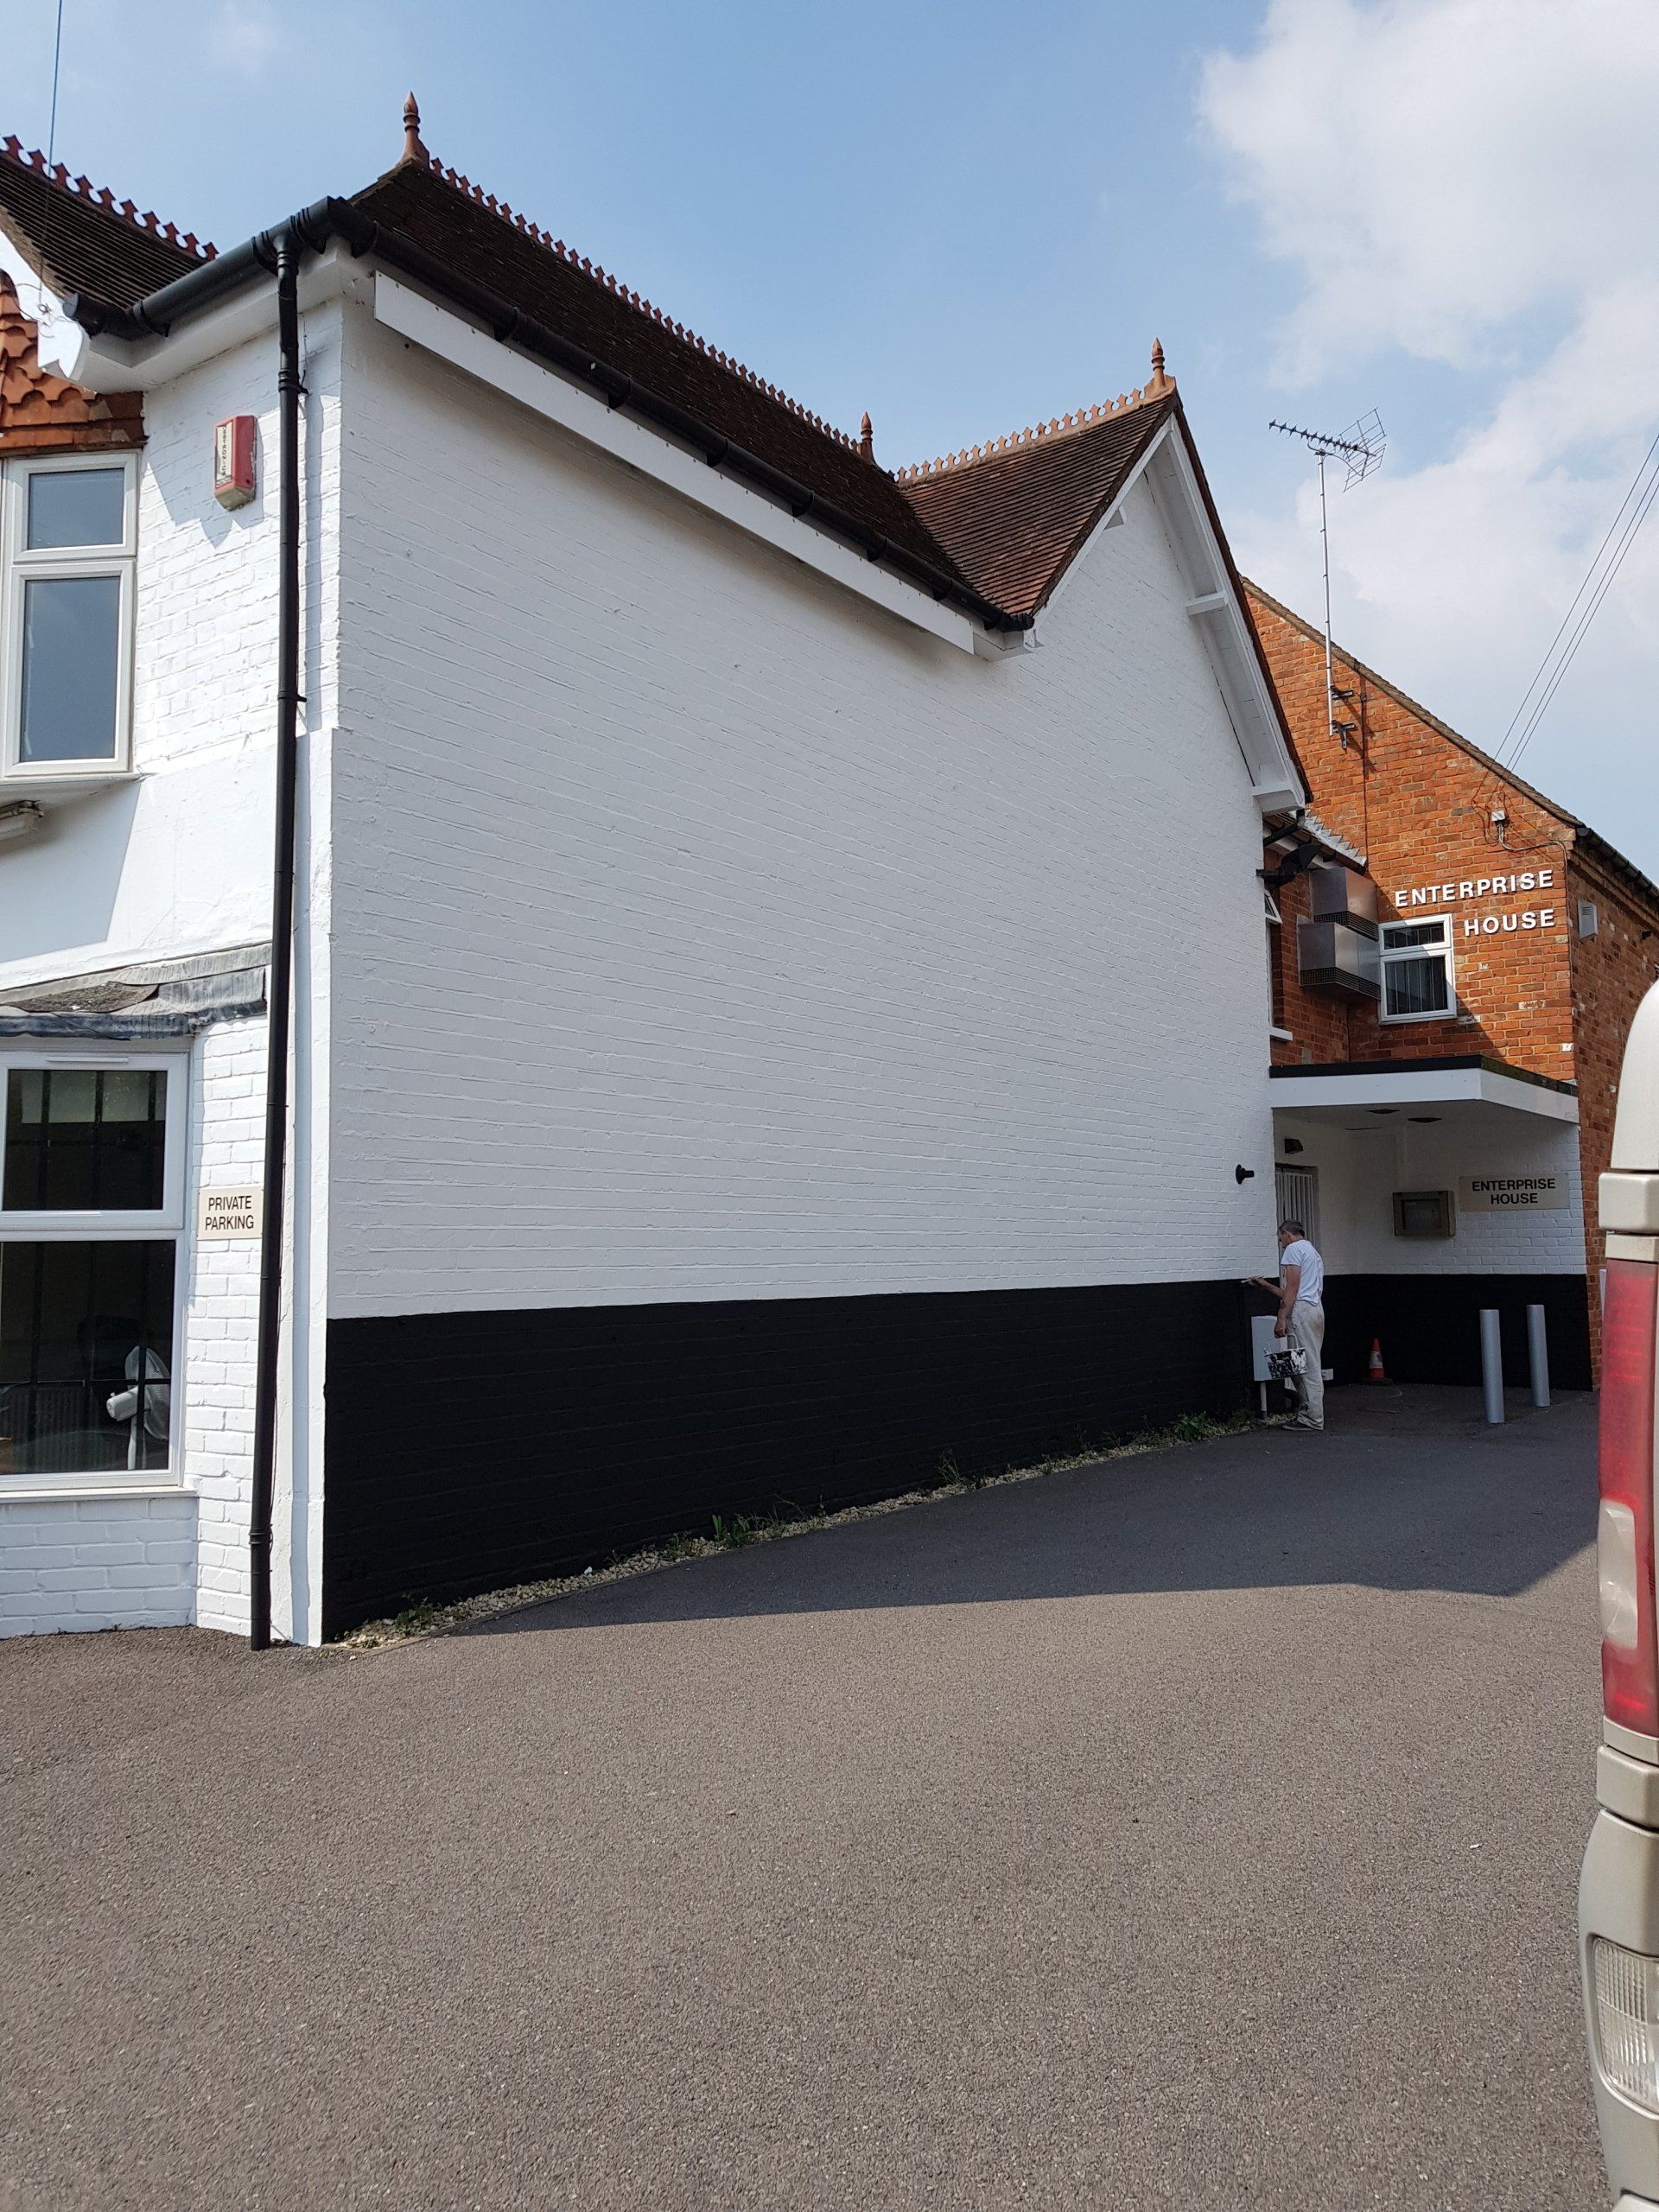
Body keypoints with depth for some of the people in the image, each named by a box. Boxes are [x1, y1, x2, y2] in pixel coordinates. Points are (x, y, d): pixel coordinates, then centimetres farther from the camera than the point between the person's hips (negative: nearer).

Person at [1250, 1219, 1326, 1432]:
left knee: (1306, 1366, -9)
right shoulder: (1313, 1253, 27)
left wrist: (1281, 1318, -17)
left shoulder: (1294, 1249, -4)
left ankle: (1313, 1420, -8)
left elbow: (1292, 1288, -14)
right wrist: (1266, 1285, 35)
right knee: (1311, 1367, 11)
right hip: (1316, 1310, 10)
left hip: (1301, 1312, -10)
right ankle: (1307, 1413, 14)